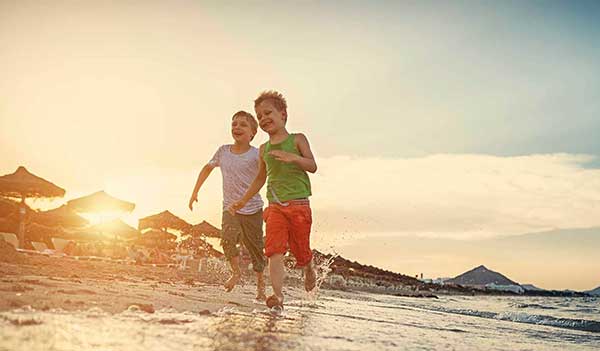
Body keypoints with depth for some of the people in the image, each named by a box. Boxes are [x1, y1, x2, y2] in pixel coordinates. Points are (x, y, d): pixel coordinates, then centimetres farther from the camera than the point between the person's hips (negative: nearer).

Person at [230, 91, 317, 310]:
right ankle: (278, 295, -19)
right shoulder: (264, 149, 13)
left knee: (301, 250, 7)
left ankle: (308, 270, 40)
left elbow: (313, 166, -8)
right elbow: (260, 178, 26)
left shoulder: (297, 140, 3)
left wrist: (293, 158, -26)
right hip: (275, 206, 3)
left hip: (299, 204, -2)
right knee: (275, 251, -15)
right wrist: (244, 200, 26)